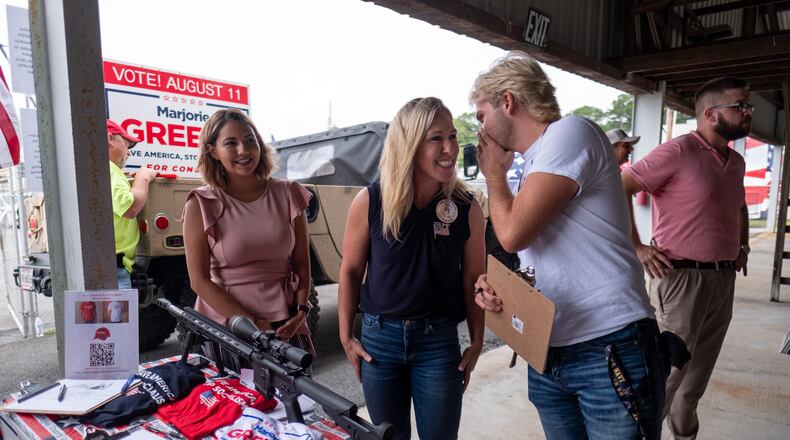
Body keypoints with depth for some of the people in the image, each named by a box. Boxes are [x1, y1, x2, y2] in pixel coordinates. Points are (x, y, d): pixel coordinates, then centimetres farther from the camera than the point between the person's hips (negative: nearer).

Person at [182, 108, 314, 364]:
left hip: (286, 327, 2)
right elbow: (199, 280, -9)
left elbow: (301, 265, 3)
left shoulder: (287, 195, 0)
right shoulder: (201, 205, -7)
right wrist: (252, 323, -14)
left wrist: (300, 313, -10)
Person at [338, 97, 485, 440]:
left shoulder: (467, 208, -9)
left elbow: (472, 279, 0)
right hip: (379, 336, 0)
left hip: (439, 340, 0)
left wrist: (476, 343, 4)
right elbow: (350, 269, -2)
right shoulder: (370, 201, -12)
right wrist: (346, 335, 1)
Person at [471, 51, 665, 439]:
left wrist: (494, 173, -1)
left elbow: (513, 233, -19)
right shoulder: (530, 162, 15)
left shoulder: (569, 132, -10)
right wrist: (493, 285, -2)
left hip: (609, 350, -8)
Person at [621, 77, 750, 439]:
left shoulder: (736, 162, 13)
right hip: (682, 278, -8)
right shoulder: (678, 151, -14)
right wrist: (637, 248, -19)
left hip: (723, 280, 8)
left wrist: (742, 246, 21)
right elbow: (619, 188, -20)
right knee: (668, 371, 0)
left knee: (699, 372, 19)